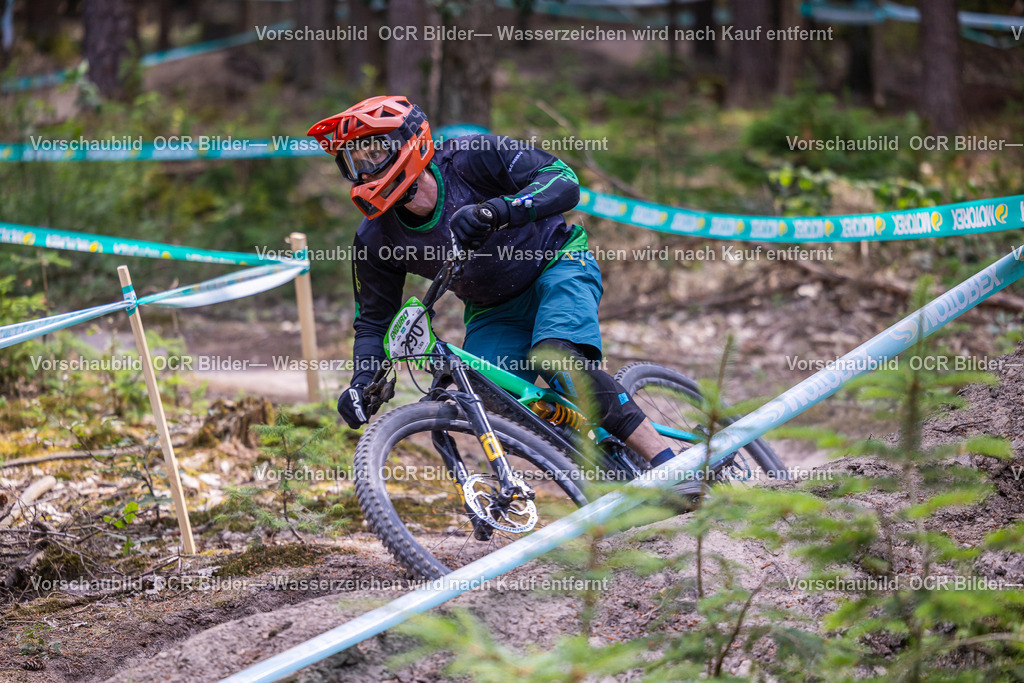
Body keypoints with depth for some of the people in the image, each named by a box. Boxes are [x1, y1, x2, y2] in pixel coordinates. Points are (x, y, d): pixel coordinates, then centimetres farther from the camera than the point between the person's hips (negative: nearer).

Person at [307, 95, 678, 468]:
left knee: (557, 361, -33)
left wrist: (496, 210, -47)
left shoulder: (470, 158, -24)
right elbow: (374, 321, -1)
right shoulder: (375, 240, -12)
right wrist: (362, 381, -20)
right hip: (492, 312, 5)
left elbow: (563, 179, -31)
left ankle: (665, 459, -30)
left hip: (558, 267, -5)